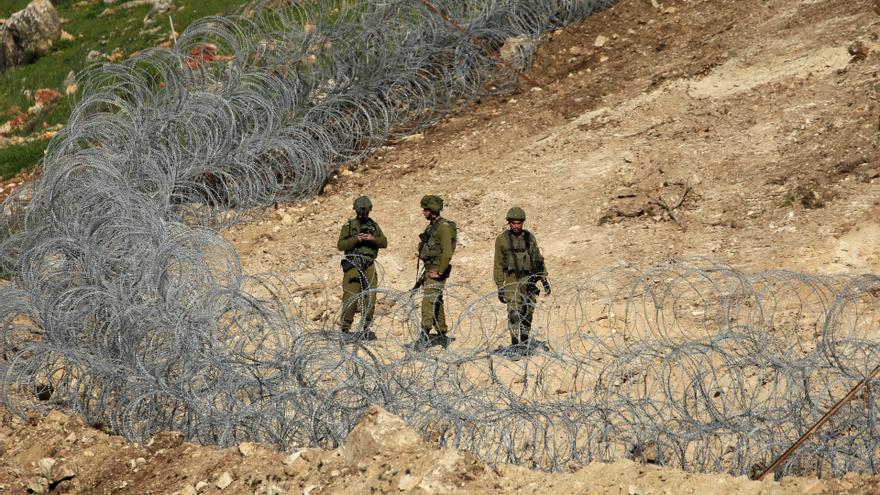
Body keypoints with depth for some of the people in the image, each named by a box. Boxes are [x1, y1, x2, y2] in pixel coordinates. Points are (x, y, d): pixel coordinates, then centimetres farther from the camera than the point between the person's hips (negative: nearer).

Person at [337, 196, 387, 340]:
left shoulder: (373, 225, 14)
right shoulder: (349, 226, 3)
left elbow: (384, 243, 9)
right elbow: (340, 245, -5)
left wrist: (372, 238, -10)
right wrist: (356, 239, -17)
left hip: (369, 267, 4)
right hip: (353, 266, -4)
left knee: (370, 298, 4)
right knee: (350, 298, -8)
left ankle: (366, 328, 13)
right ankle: (345, 329, -4)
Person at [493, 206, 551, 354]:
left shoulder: (529, 237, 7)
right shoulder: (502, 239, -1)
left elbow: (538, 259, 11)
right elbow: (498, 264, 1)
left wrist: (545, 280, 6)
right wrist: (499, 287, -3)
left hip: (529, 280, 3)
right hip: (512, 280, -3)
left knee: (528, 312, 9)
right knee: (514, 313, -13)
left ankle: (526, 341, 22)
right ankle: (514, 343, -13)